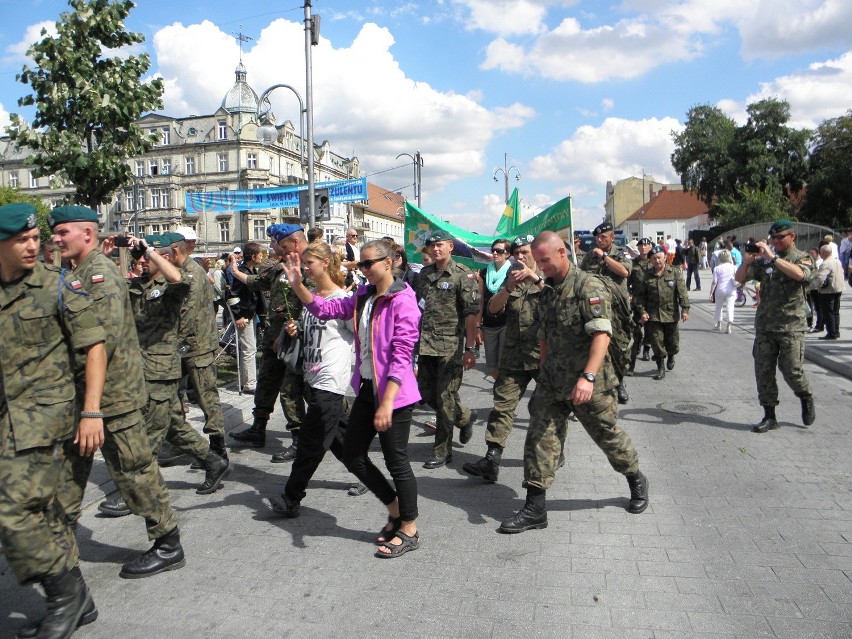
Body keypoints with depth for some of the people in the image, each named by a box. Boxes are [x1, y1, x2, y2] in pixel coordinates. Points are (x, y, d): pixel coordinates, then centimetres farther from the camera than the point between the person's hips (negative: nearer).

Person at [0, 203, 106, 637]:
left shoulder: (56, 285, -5)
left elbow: (94, 346, -7)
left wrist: (92, 411, -13)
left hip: (44, 412, -6)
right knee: (41, 510, 12)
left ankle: (66, 592, 7)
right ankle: (77, 601, 26)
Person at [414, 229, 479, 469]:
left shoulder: (463, 275, -7)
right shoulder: (424, 274, 12)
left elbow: (472, 314, -10)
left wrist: (470, 348, -14)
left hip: (450, 345, -6)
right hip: (426, 345, 7)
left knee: (445, 398, -2)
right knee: (427, 393, 12)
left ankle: (442, 451, 11)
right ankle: (465, 417, 36)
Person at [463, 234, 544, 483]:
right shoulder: (510, 279, 17)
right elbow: (493, 308, 3)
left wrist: (535, 278, -24)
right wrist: (509, 287, -14)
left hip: (543, 353, -3)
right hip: (513, 356, 3)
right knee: (503, 405, -4)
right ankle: (491, 460, -6)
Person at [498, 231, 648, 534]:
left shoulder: (589, 287, -14)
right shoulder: (547, 291, 10)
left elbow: (602, 334, -24)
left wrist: (588, 376, -34)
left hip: (589, 384, -6)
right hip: (552, 381, 6)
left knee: (608, 435, 11)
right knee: (540, 438, -1)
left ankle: (636, 481, 39)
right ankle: (535, 509, 5)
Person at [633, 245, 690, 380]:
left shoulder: (675, 272, -1)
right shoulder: (647, 275, 4)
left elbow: (682, 292, -5)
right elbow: (640, 295, 5)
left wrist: (685, 309, -12)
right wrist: (642, 311, -5)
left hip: (671, 314, 0)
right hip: (653, 315, 1)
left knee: (672, 341, 12)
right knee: (657, 342, -1)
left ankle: (671, 356, 44)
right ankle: (660, 368, 12)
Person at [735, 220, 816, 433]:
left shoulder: (802, 258, 2)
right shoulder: (763, 260, 11)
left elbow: (799, 274, -21)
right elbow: (740, 278, 7)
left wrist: (773, 257, -22)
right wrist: (747, 261, -11)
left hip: (791, 326, -4)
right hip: (764, 325, 4)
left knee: (791, 370, -4)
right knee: (763, 371, 3)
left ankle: (806, 399, 27)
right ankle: (769, 416, 13)